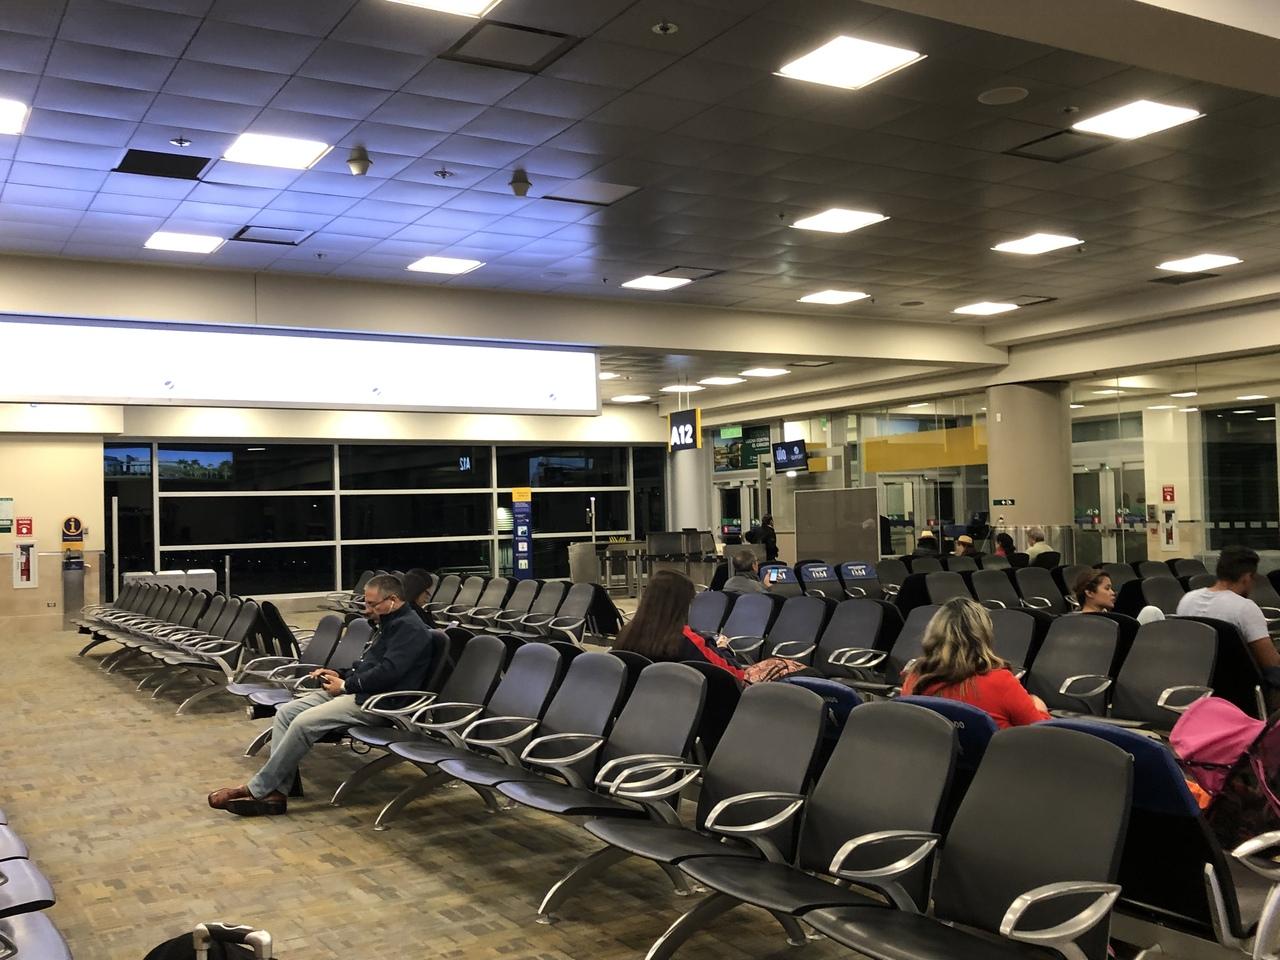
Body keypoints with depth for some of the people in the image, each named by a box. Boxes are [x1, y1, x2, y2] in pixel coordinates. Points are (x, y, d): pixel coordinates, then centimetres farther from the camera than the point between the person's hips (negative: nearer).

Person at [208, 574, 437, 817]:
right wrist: (340, 675, 11)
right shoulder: (389, 624, 21)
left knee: (304, 722, -24)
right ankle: (276, 792, -9)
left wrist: (346, 685, -12)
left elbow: (387, 671, -22)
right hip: (357, 691, 11)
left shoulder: (409, 628, -12)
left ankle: (258, 789, -11)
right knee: (286, 712, -2)